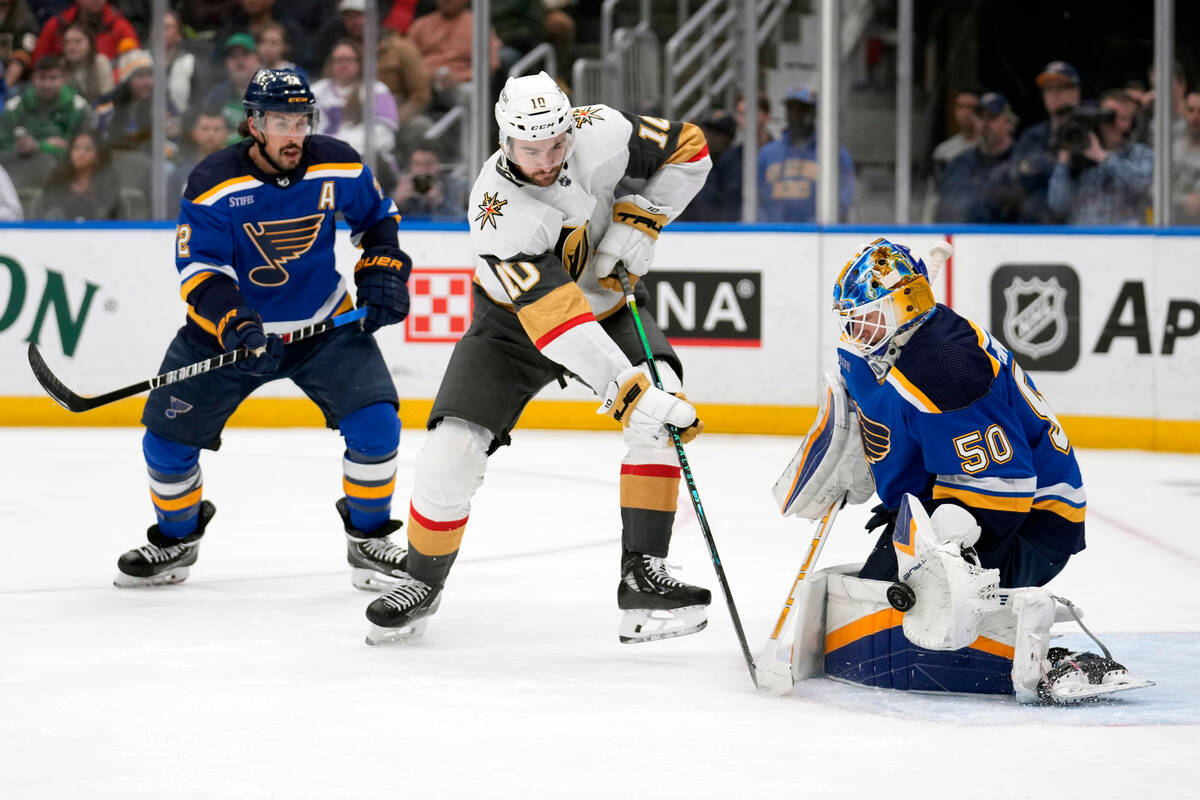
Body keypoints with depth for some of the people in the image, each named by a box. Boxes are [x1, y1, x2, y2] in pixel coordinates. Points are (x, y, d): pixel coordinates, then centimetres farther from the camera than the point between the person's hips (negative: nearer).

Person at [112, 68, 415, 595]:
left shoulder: (338, 167, -10)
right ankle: (176, 541, 26)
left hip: (325, 325, 1)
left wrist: (382, 273, -5)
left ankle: (367, 540, 4)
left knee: (375, 423, -17)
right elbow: (199, 270, -22)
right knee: (168, 437, -1)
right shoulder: (213, 185, -19)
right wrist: (235, 326, -37)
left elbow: (378, 217, 10)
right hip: (229, 326, -1)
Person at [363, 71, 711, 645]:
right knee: (452, 449, -14)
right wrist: (629, 394, -51)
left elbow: (686, 149, -5)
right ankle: (423, 581, 14)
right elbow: (555, 322, -43)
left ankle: (642, 575, -23)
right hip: (514, 320, -3)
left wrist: (638, 221, -19)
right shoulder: (497, 211, -35)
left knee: (662, 397, -25)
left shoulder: (601, 133, -24)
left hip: (606, 305, 3)